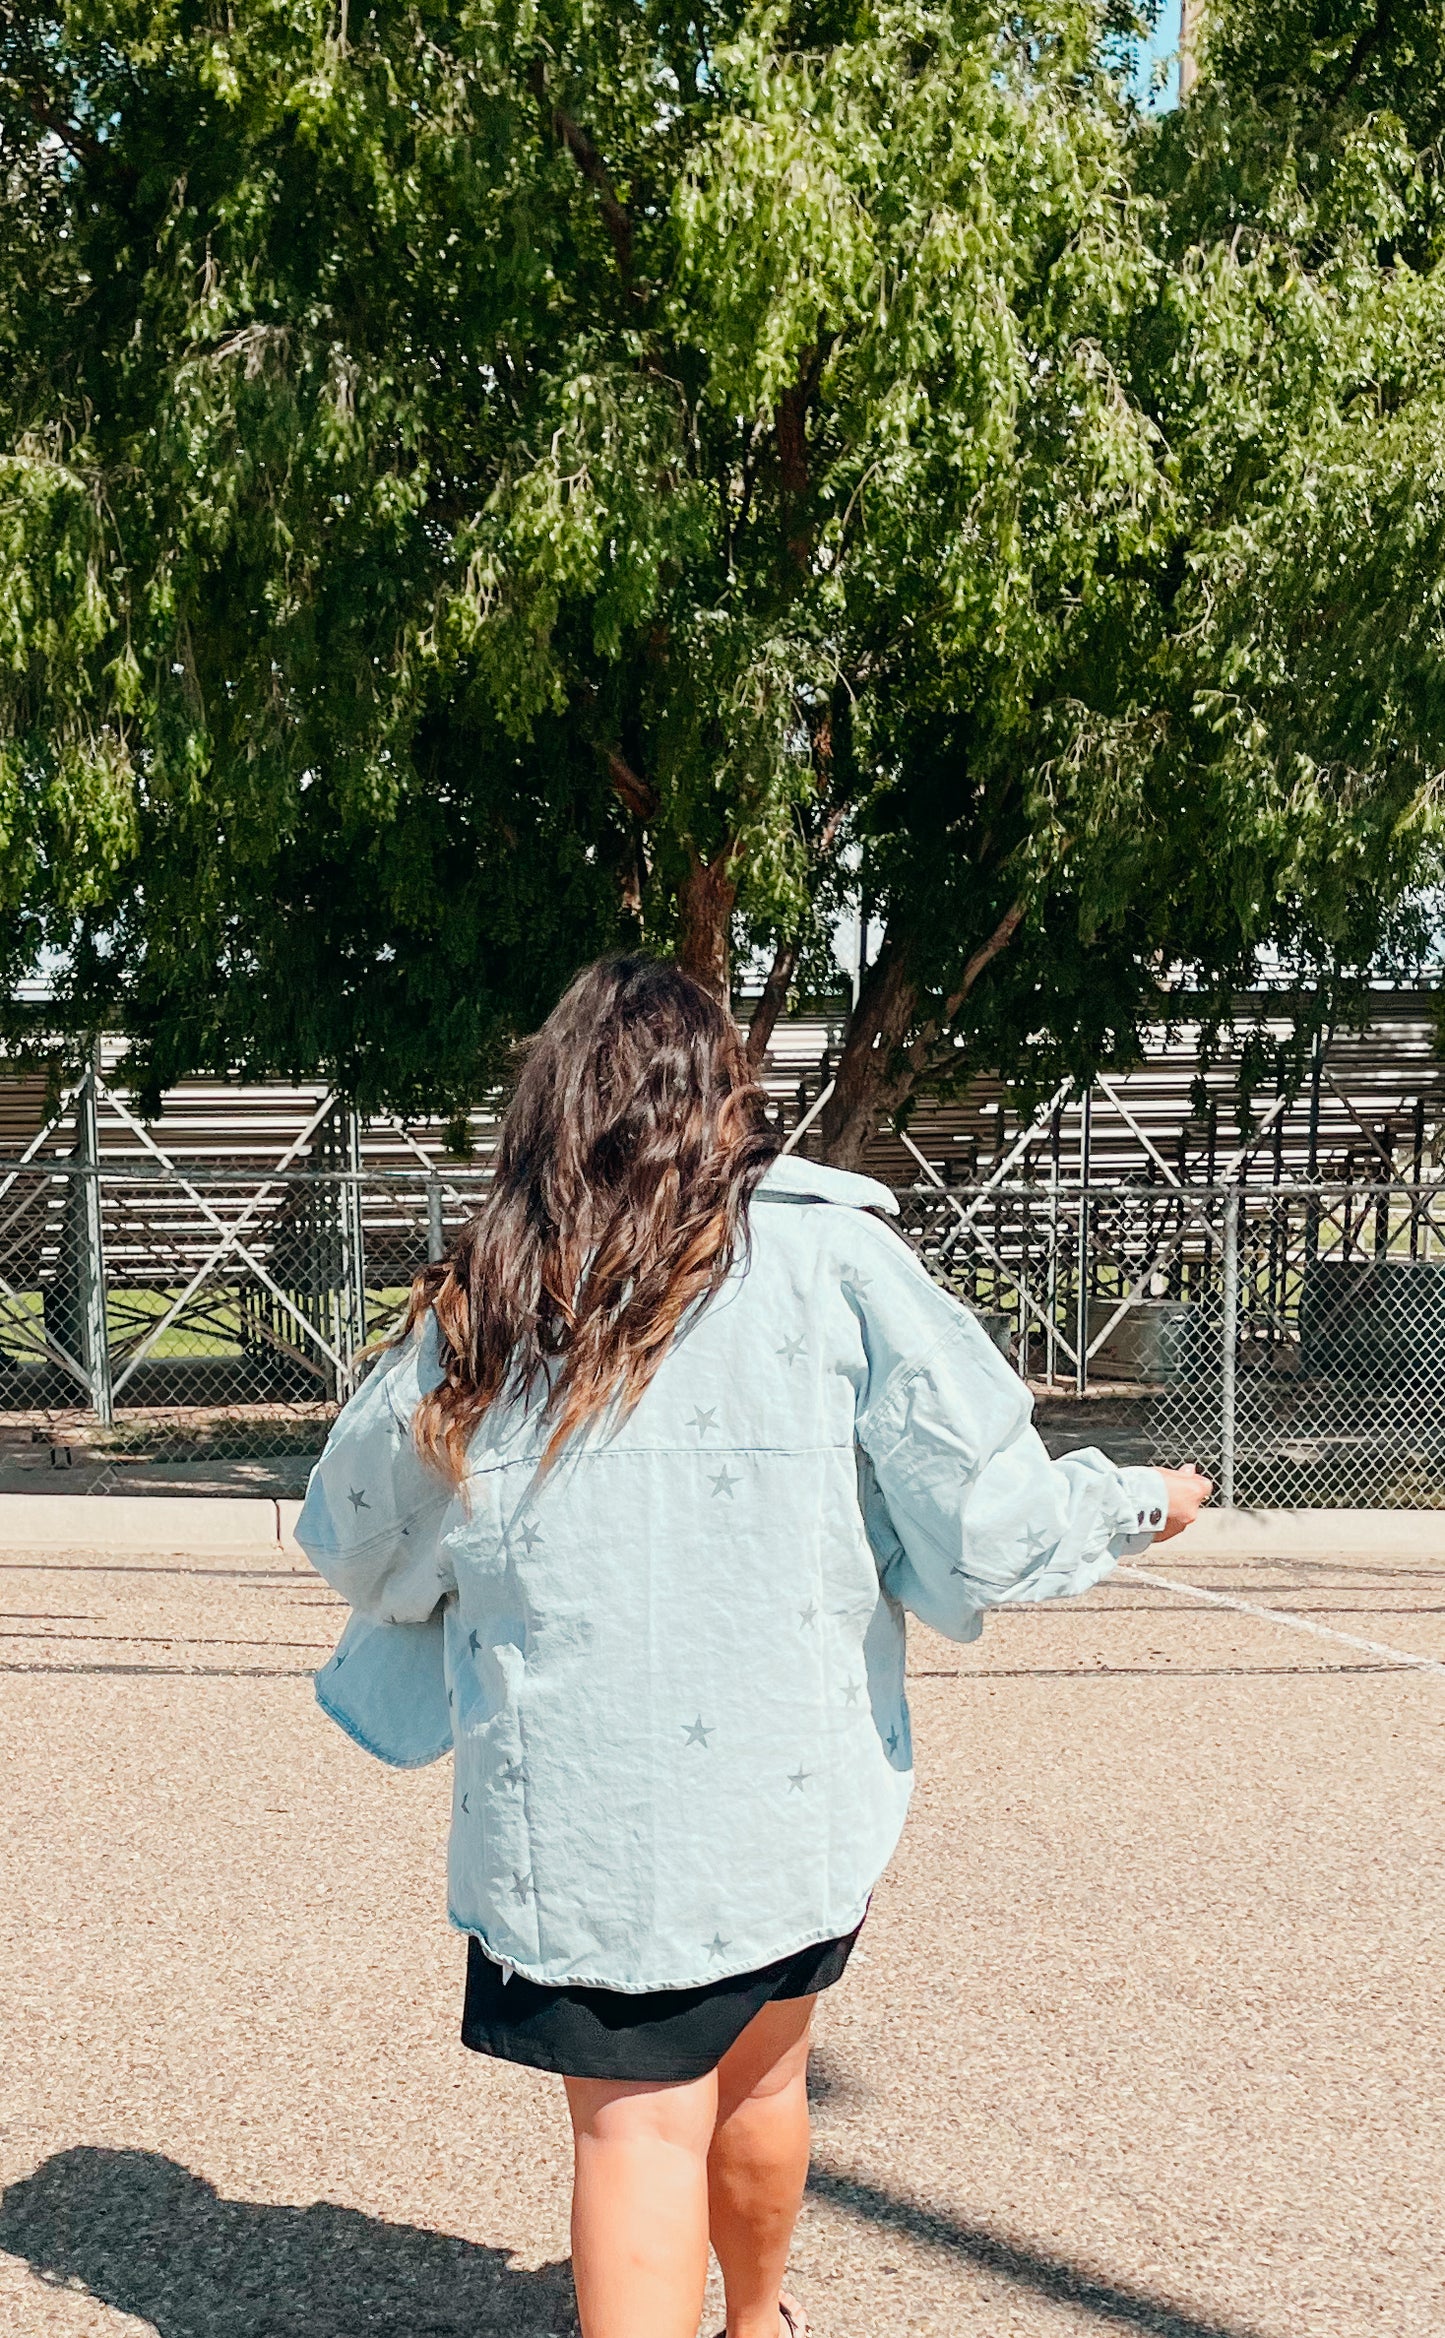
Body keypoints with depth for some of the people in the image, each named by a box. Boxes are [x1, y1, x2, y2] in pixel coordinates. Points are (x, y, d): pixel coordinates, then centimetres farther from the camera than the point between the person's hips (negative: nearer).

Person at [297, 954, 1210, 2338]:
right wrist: (1135, 1503, 12)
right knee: (760, 2075, 22)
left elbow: (359, 1537, 11)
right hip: (793, 1786, 1)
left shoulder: (479, 1304, -1)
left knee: (638, 2126, 6)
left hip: (571, 1808, -1)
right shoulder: (824, 1255, -6)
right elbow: (982, 1511, -7)